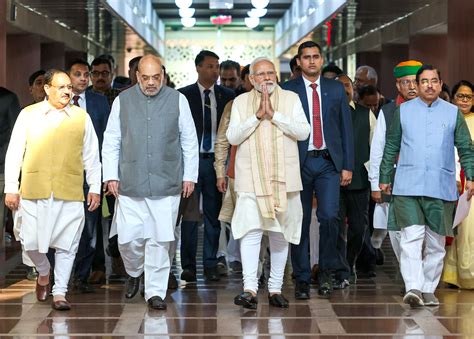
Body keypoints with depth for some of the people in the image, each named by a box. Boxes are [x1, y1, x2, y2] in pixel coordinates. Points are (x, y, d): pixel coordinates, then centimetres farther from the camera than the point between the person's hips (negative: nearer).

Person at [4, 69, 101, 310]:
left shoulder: (81, 117, 8)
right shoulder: (28, 115, 5)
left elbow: (91, 156, 11)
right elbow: (14, 153, 6)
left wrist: (95, 188, 6)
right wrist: (11, 188, 1)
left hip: (70, 192, 0)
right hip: (34, 191, 0)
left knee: (66, 245, -1)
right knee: (31, 241, 0)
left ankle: (59, 293, 10)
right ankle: (43, 273, 30)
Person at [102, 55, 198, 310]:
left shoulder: (177, 100, 5)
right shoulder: (123, 101, 6)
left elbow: (189, 142, 9)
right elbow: (111, 142, 9)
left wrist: (190, 176, 5)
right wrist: (111, 176, 2)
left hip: (166, 184, -1)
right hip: (130, 184, 1)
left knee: (159, 240, -2)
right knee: (128, 238, -1)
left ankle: (155, 291, 8)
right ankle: (134, 273, 29)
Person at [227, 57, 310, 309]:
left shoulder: (291, 99, 7)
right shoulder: (241, 102, 9)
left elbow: (303, 132, -5)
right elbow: (232, 137, -2)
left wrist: (274, 114, -13)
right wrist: (257, 116, -12)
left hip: (284, 177, 1)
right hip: (251, 178, -1)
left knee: (280, 233, 7)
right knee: (251, 231, -14)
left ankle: (275, 288, 16)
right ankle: (250, 289, -19)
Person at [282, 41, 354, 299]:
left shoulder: (336, 89, 10)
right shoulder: (287, 91, 3)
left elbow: (346, 128, 11)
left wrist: (348, 166, 5)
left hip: (328, 163, 1)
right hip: (299, 162, -1)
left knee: (329, 216, -13)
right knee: (300, 222, 2)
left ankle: (326, 271, 6)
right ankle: (302, 279, 11)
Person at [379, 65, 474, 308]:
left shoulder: (453, 113, 9)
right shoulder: (403, 111, 8)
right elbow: (391, 147, 13)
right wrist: (384, 177, 12)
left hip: (441, 188, 2)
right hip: (408, 186, -1)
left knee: (435, 242, 7)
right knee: (412, 237, -15)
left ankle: (428, 290, 16)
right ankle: (413, 288, -20)